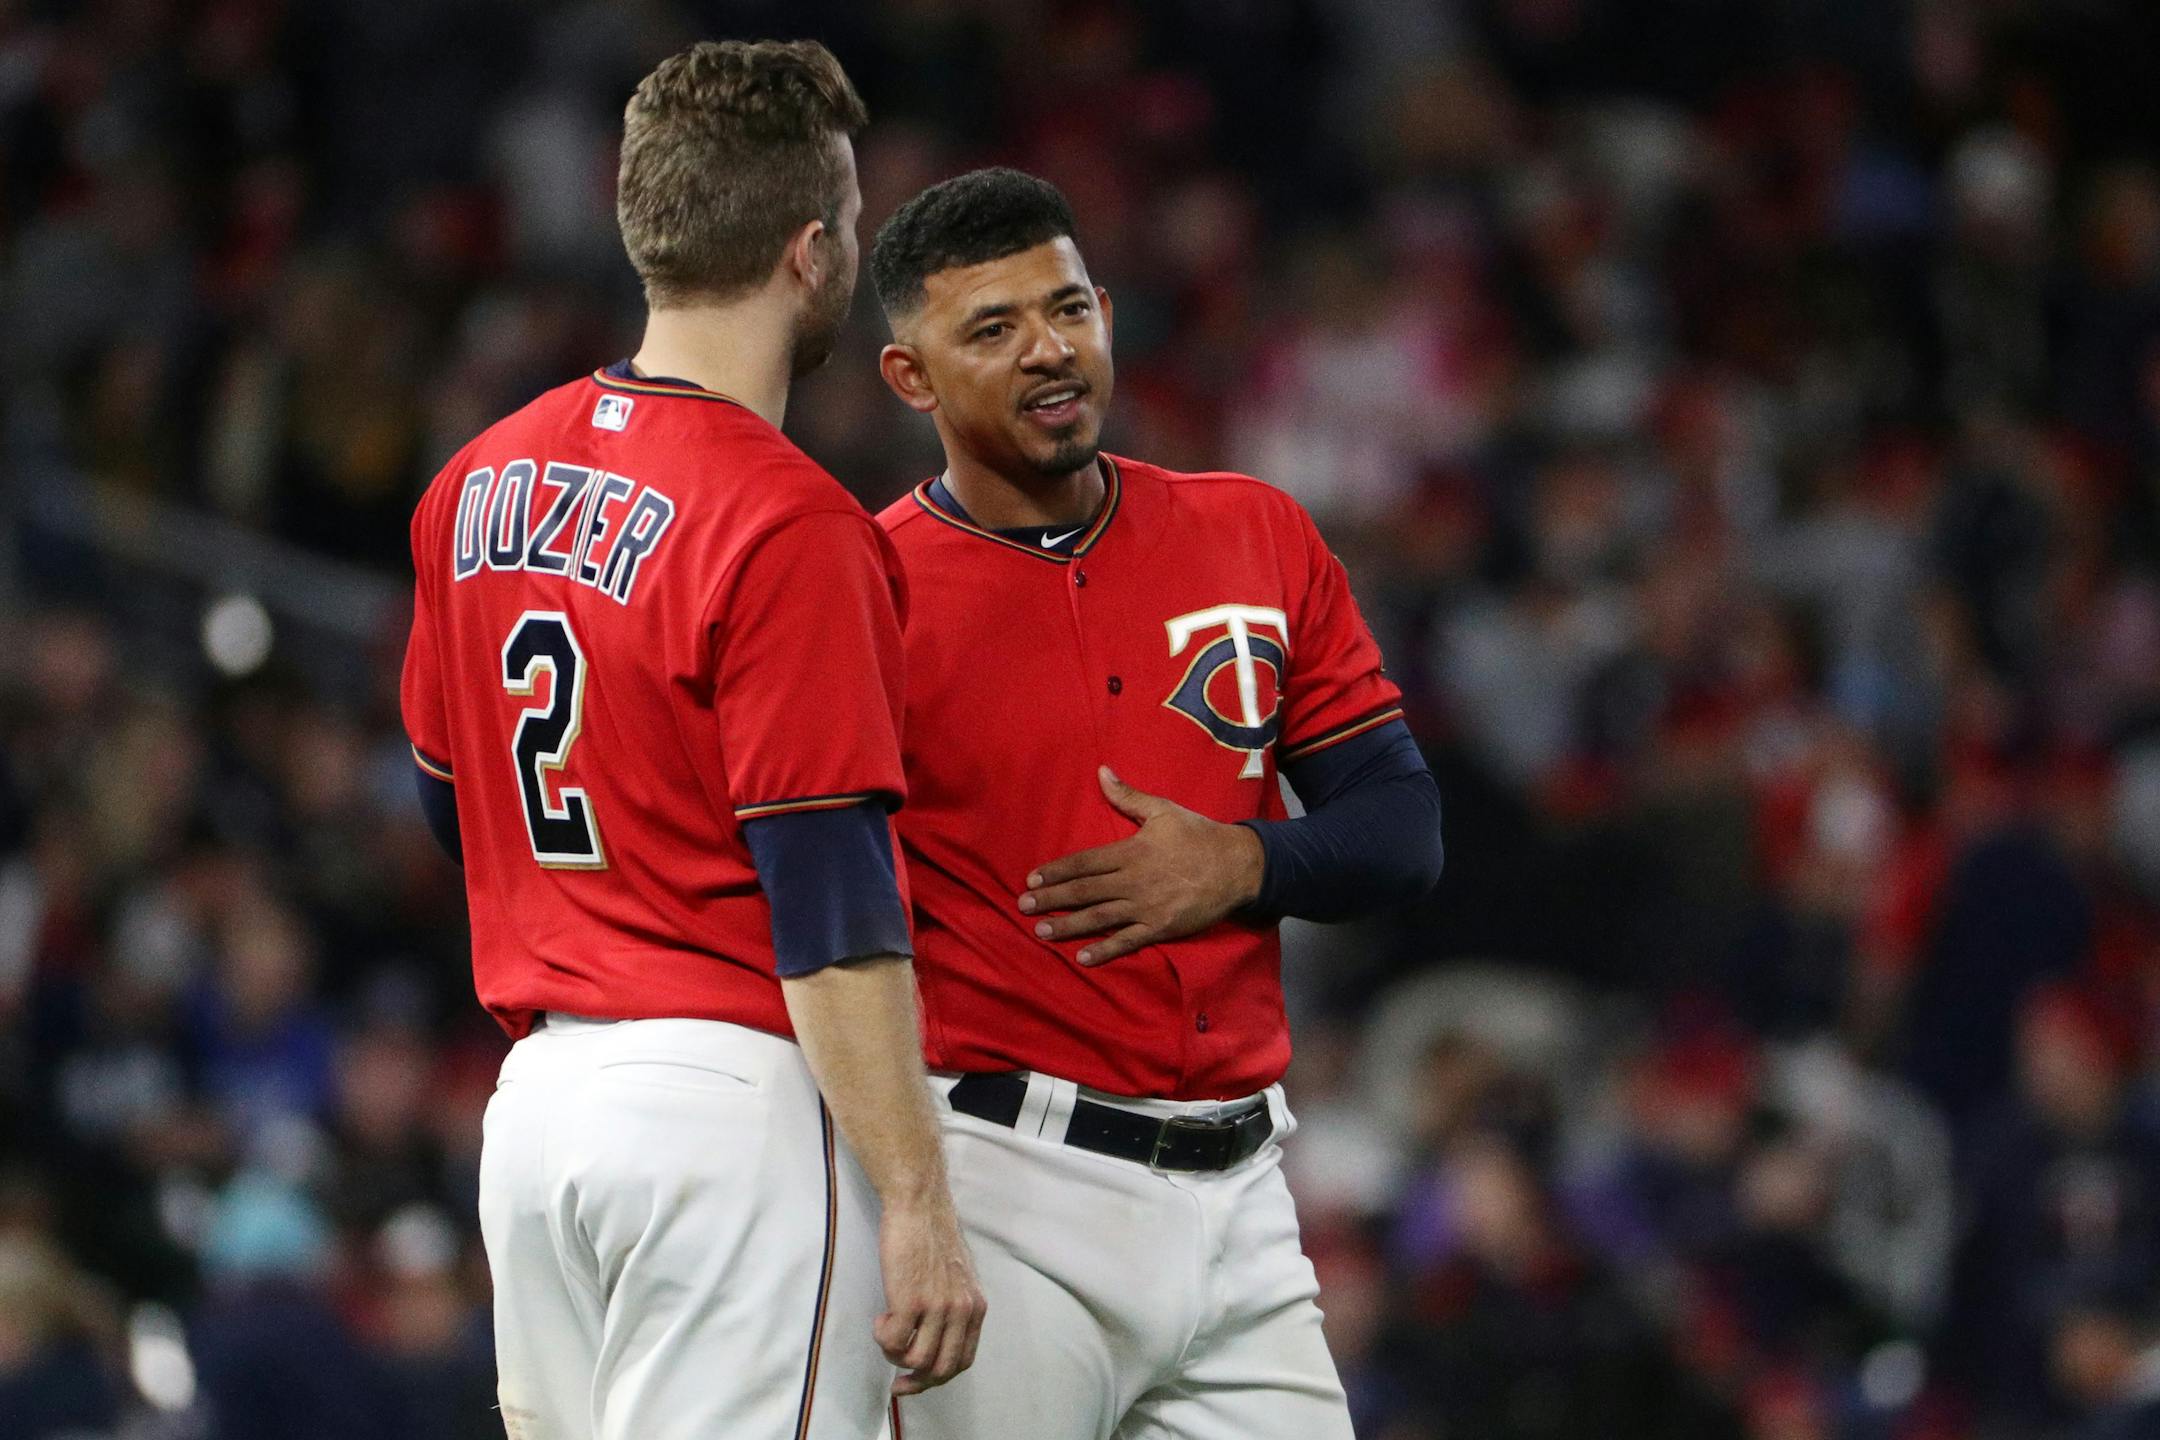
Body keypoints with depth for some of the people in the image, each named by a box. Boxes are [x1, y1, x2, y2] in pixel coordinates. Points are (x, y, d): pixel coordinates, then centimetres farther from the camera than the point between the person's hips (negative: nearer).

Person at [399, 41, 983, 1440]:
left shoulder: (479, 485, 9)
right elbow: (833, 912, -18)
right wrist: (917, 1207, -16)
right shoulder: (788, 525, -15)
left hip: (537, 1091, 8)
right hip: (736, 1100, -8)